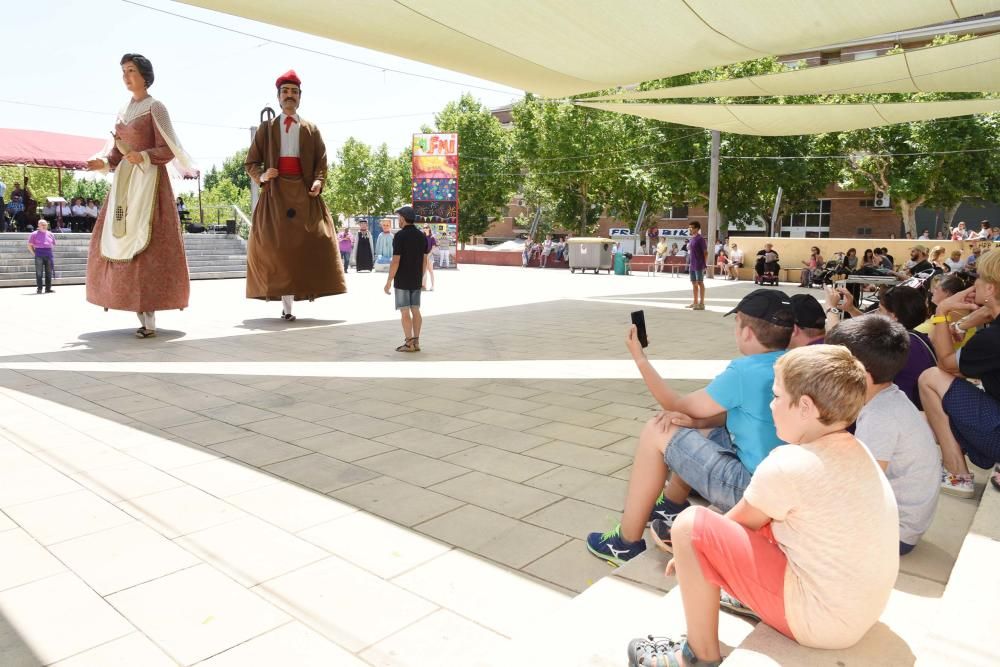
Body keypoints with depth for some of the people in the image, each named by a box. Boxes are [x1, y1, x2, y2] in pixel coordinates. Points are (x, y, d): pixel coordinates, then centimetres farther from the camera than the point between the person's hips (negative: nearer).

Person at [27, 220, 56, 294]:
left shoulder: (50, 234, 13)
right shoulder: (34, 234, 3)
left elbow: (53, 244, 24)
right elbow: (30, 245, 5)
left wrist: (50, 251, 13)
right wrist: (34, 253, -1)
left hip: (48, 254, 4)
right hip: (39, 255, -3)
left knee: (49, 272, 3)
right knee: (39, 272, -4)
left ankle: (48, 288, 9)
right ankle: (39, 289, -2)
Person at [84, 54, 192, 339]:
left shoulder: (155, 107, -2)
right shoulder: (123, 111, 19)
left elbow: (168, 150, -8)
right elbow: (117, 151, 18)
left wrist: (144, 157, -24)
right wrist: (104, 162, -1)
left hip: (149, 179, -8)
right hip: (125, 180, 8)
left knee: (146, 246, -12)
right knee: (119, 243, 2)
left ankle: (150, 320, -10)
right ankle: (141, 314, 5)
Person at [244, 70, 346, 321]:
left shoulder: (312, 130, 15)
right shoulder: (266, 128, 15)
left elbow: (321, 162, 9)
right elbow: (250, 163, 14)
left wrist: (318, 182, -11)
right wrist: (261, 176, -7)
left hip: (304, 194, 1)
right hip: (276, 193, 0)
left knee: (312, 241, -14)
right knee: (278, 245, -8)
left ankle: (309, 287, -1)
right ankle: (286, 303, -7)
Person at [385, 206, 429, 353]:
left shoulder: (400, 236, -14)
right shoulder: (422, 236, 6)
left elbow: (396, 261, -17)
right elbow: (424, 260, 9)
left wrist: (389, 281, -12)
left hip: (402, 280, -6)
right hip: (416, 281, 6)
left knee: (404, 312, -2)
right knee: (415, 310, 9)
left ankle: (409, 343, -2)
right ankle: (416, 342, 10)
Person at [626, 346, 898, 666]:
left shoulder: (788, 465, -23)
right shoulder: (856, 451, 3)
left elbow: (737, 524, -6)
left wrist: (690, 547, 14)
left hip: (821, 620, -9)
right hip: (863, 607, 9)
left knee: (690, 525, -10)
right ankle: (755, 599, 32)